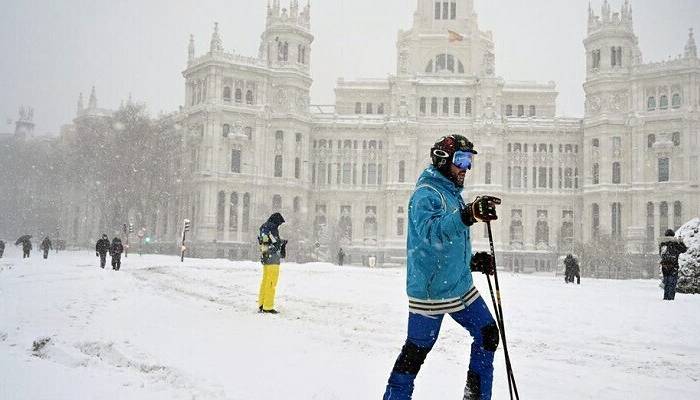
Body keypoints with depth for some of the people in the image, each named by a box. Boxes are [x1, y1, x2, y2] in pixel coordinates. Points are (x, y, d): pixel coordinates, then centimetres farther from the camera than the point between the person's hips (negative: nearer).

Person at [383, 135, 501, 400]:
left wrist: (474, 261, 9)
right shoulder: (426, 194, -14)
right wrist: (469, 215, -47)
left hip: (461, 287, 9)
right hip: (431, 291, -9)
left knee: (488, 334, 13)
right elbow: (431, 232, -34)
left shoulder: (453, 194, 15)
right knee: (417, 349, -3)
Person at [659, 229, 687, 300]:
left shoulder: (662, 244, 4)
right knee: (672, 284, 1)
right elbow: (684, 250, 3)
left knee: (666, 284, 15)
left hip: (664, 267, 5)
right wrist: (681, 242, 17)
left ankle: (665, 298, 18)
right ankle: (670, 298, -2)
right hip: (673, 267, -5)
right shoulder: (675, 244, -10)